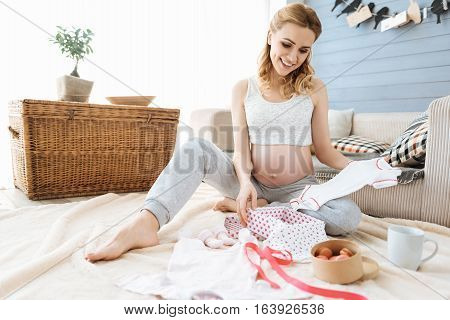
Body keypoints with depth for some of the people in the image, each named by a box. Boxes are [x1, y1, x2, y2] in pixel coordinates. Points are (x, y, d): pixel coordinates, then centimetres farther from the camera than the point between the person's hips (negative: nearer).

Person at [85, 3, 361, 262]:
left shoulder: (314, 89, 0)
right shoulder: (243, 89, 0)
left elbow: (324, 150, 2)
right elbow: (241, 150, -7)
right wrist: (245, 182, -27)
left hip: (299, 188, 1)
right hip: (253, 184, 0)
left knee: (349, 216, -30)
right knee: (197, 148, -23)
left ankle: (254, 207, -17)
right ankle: (145, 224, -39)